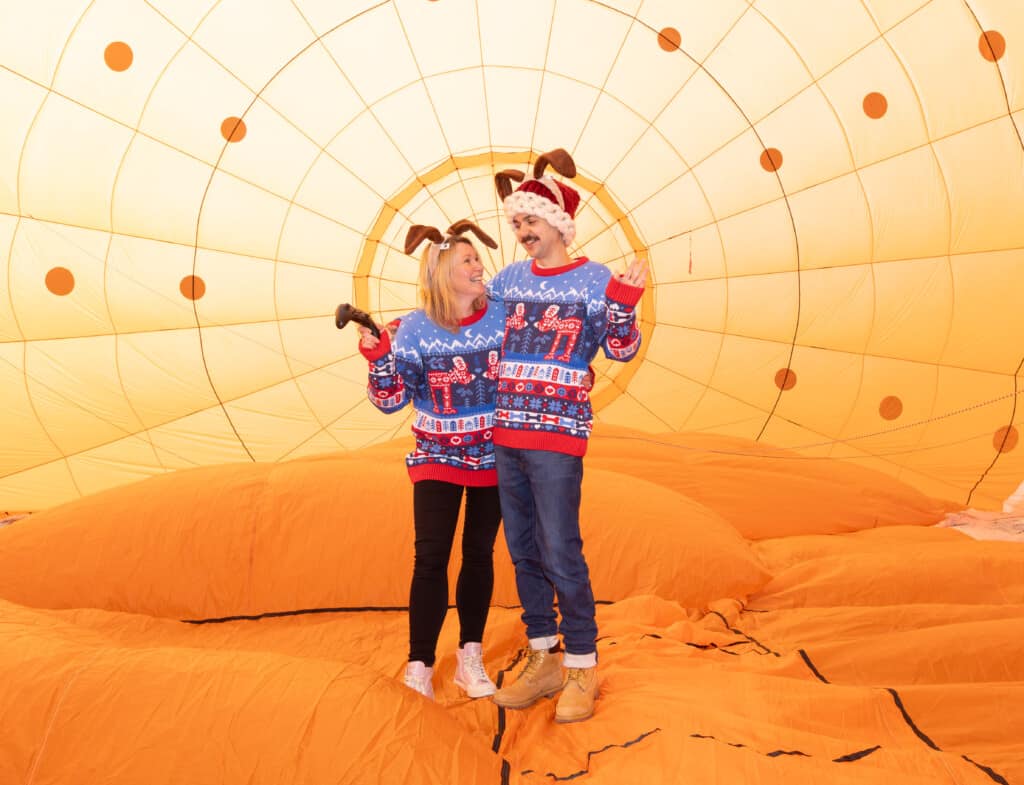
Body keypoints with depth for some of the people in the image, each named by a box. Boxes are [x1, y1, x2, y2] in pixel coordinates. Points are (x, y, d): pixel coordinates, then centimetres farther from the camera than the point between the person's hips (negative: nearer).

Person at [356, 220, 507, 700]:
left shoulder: (503, 318, -6)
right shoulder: (416, 329, -11)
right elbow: (390, 401, -11)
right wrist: (378, 356, -25)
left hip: (494, 456, 2)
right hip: (438, 457, -2)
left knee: (479, 555, 9)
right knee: (431, 556, -8)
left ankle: (470, 659, 22)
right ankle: (419, 667, 2)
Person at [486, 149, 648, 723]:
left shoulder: (596, 280, -1)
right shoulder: (510, 278, 11)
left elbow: (622, 351, -6)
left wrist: (625, 302, -21)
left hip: (558, 437, -5)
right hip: (505, 434, 5)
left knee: (561, 553, -6)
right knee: (523, 551, 11)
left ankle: (582, 669, 9)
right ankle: (543, 661, 25)